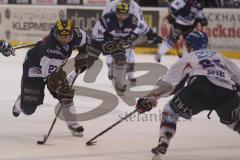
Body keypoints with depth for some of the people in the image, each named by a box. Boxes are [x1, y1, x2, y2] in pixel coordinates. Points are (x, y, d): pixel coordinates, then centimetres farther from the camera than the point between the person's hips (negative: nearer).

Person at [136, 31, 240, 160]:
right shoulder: (220, 57, 36)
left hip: (200, 87, -3)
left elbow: (169, 83, 20)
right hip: (227, 93, 3)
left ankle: (163, 145, 4)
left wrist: (150, 97, 26)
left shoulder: (188, 58, 25)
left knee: (170, 110, 18)